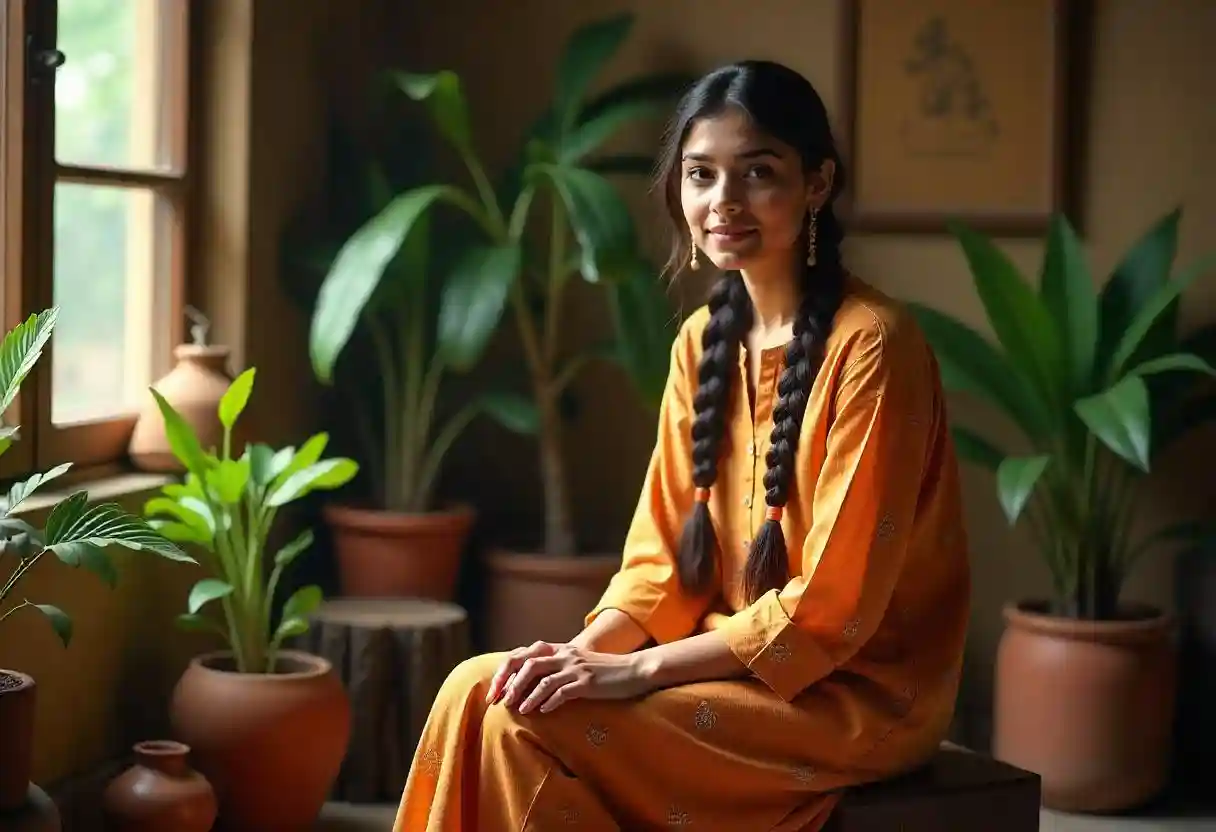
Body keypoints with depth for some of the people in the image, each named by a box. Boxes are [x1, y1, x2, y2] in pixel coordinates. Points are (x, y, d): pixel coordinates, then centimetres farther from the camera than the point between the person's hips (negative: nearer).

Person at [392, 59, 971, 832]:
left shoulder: (870, 344, -17)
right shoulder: (703, 341, 7)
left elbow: (832, 604, -19)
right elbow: (664, 549, 7)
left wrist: (640, 669, -21)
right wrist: (587, 650, -12)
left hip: (855, 692, -7)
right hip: (738, 668, 7)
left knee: (527, 720, -22)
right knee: (481, 692, -13)